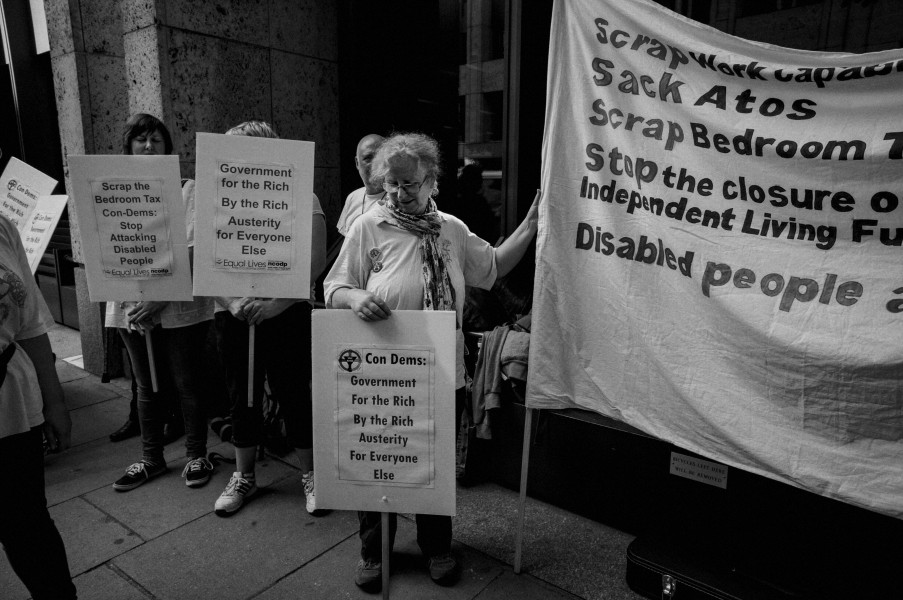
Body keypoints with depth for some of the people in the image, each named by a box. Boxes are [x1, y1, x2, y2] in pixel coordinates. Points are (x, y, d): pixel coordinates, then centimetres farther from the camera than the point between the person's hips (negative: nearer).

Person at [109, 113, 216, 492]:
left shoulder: (186, 189, -2)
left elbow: (191, 250, -10)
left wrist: (160, 298, -18)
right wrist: (129, 303, -9)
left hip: (178, 306, -3)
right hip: (131, 308, 4)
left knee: (186, 384, 6)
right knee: (146, 386, 14)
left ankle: (196, 456, 23)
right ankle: (151, 458, 30)